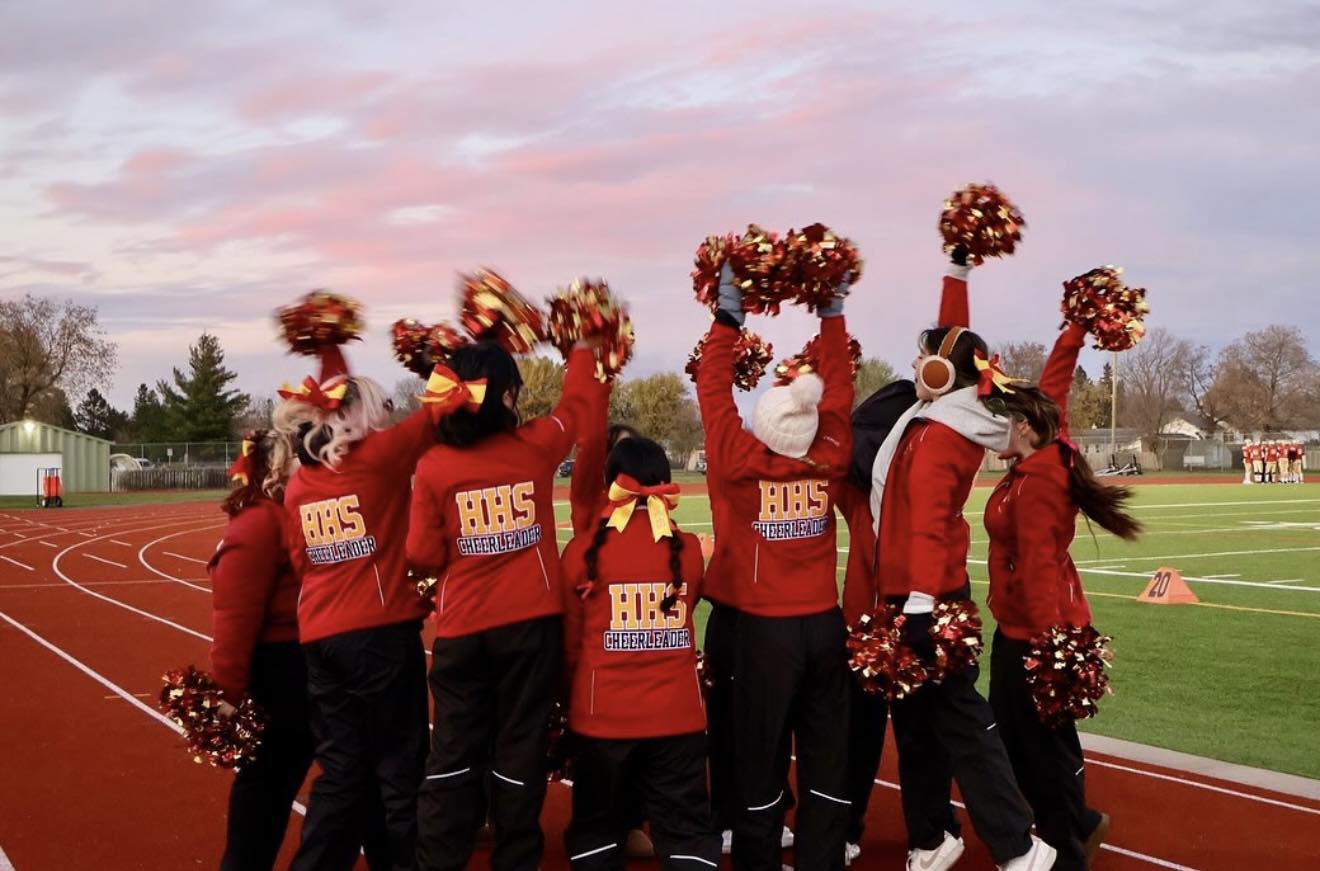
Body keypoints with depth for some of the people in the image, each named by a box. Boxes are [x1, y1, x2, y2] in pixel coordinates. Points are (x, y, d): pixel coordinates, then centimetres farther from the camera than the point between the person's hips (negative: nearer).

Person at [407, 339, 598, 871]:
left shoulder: (433, 465, -4)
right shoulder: (536, 446, -5)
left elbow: (422, 557, -3)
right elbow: (577, 402, 14)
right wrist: (582, 350, 31)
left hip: (460, 628, 1)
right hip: (531, 622, -1)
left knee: (454, 751, 9)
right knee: (520, 748, 8)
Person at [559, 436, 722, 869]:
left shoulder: (583, 551, -8)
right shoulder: (688, 549, -2)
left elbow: (570, 643, 2)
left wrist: (571, 701, 17)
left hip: (603, 715, -1)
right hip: (677, 715, 1)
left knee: (596, 831, 14)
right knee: (688, 830, 10)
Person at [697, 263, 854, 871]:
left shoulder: (738, 463, -12)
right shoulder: (828, 460, -4)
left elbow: (713, 390, -7)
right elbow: (837, 391, 6)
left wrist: (728, 315, -2)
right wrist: (832, 313, 11)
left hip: (765, 627, -3)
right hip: (825, 623, 3)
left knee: (761, 754, 5)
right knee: (826, 754, 10)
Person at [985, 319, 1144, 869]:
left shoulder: (1035, 483, -21)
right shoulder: (1042, 462, 4)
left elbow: (1039, 568, -28)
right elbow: (1050, 394, 16)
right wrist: (1074, 332, 20)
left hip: (1035, 633, -9)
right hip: (1017, 629, 9)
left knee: (1046, 746, 2)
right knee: (1011, 739, 17)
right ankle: (1077, 823, 30)